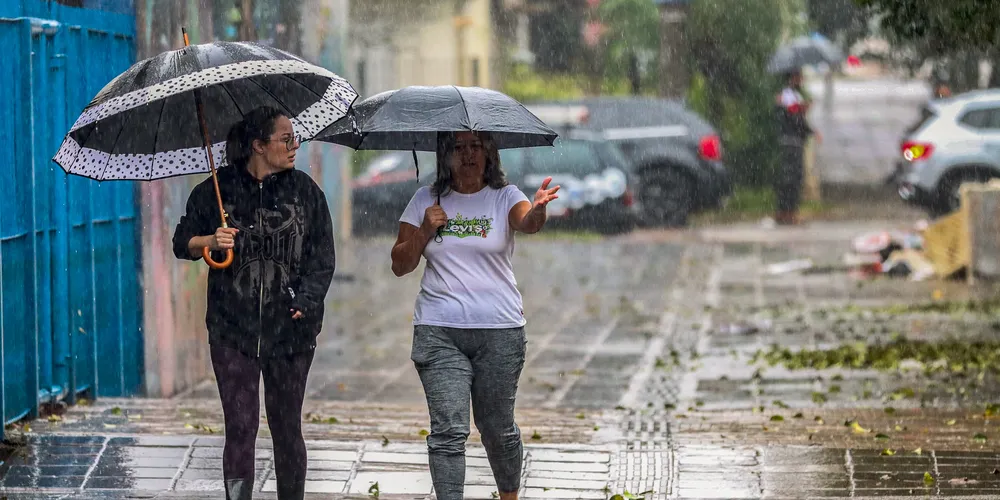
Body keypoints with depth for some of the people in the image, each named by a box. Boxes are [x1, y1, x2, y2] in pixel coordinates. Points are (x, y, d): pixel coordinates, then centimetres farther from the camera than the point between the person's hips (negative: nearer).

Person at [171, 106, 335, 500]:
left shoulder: (305, 191, 4)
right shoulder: (217, 190, 1)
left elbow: (322, 258, 3)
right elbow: (182, 242, 9)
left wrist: (306, 301, -12)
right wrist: (211, 241, -13)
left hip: (289, 328, 1)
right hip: (233, 329, -1)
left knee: (287, 427, 9)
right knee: (240, 427, -5)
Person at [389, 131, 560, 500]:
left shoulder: (504, 197, 2)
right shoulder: (425, 200, 8)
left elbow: (526, 221, -22)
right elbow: (400, 265, 10)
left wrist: (538, 210, -45)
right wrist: (425, 231, -7)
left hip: (500, 331, -1)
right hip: (438, 331, 1)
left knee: (497, 427, 9)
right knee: (448, 430, -8)